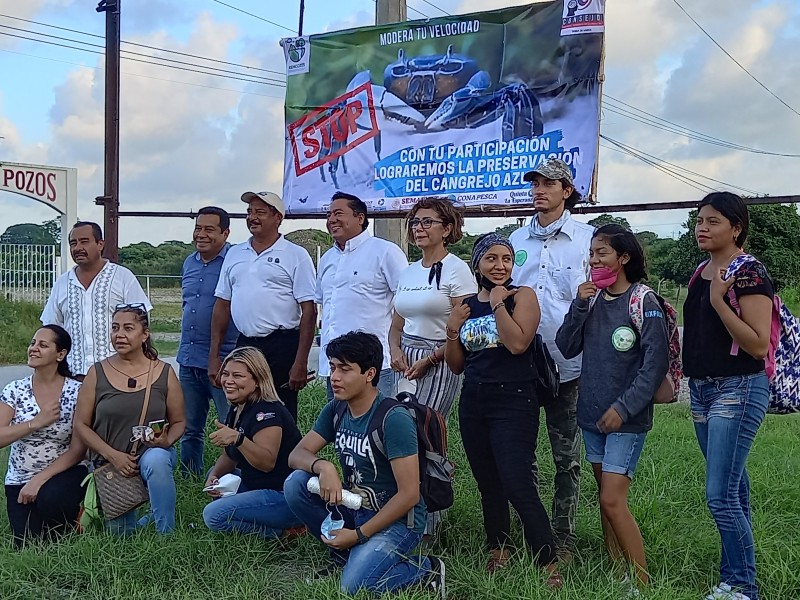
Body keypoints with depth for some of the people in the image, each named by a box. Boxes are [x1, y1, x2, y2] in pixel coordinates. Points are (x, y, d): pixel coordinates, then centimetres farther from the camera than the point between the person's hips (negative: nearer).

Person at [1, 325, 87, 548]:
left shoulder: (77, 393, -9)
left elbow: (77, 450, -11)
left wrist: (40, 480, -19)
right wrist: (37, 422, -21)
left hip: (63, 473, -2)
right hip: (20, 480, 2)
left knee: (50, 498, -35)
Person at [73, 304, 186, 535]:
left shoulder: (164, 373, -3)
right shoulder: (97, 373, -3)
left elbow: (178, 422, 4)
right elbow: (81, 424, -3)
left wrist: (166, 441, -19)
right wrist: (113, 455, -14)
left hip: (153, 454, -2)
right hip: (110, 462, 2)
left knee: (156, 460, -38)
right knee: (121, 532, 1)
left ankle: (166, 533, -22)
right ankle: (147, 519, 37)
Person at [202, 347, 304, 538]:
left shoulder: (267, 411, -18)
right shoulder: (238, 410, 12)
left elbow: (267, 463, -28)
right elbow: (231, 455, 20)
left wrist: (238, 439, -40)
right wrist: (215, 475, 0)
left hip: (286, 497, -11)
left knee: (214, 515, -18)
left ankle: (282, 531, -6)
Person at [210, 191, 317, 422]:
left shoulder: (296, 256, -2)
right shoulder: (234, 254, 13)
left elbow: (309, 311, -7)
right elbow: (222, 306, 14)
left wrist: (301, 363, -13)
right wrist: (214, 356, 8)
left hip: (281, 347, -5)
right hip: (244, 344, 5)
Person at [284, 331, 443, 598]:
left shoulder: (394, 419, -23)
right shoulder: (335, 410, 0)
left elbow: (409, 494, -23)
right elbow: (296, 454, 0)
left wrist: (359, 535, -20)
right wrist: (323, 466, -24)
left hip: (397, 519, -7)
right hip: (355, 508, 7)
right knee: (295, 484, -13)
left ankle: (424, 570, -1)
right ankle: (345, 553, 4)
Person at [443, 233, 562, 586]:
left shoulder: (522, 296, -4)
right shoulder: (467, 306, 11)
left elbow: (518, 343, -21)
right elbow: (456, 366, 14)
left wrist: (498, 302, -13)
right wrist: (452, 331, -2)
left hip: (513, 403, -6)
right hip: (473, 404, 6)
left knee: (519, 486, -13)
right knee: (488, 485, 14)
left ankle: (548, 565, -5)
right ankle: (498, 552, 28)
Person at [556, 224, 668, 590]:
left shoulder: (643, 302, -11)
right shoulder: (593, 299, 6)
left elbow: (656, 364, -14)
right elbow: (566, 348, 3)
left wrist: (624, 408, -19)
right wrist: (580, 305, -9)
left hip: (627, 419, -6)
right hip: (593, 414, 6)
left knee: (612, 500, -11)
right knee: (606, 497, 12)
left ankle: (641, 581, -1)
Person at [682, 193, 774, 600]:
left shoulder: (749, 274, -13)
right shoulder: (701, 272, 11)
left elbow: (759, 345, -20)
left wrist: (719, 301, -25)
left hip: (738, 390, -8)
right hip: (702, 389, 8)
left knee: (720, 495, -10)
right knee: (733, 490, 16)